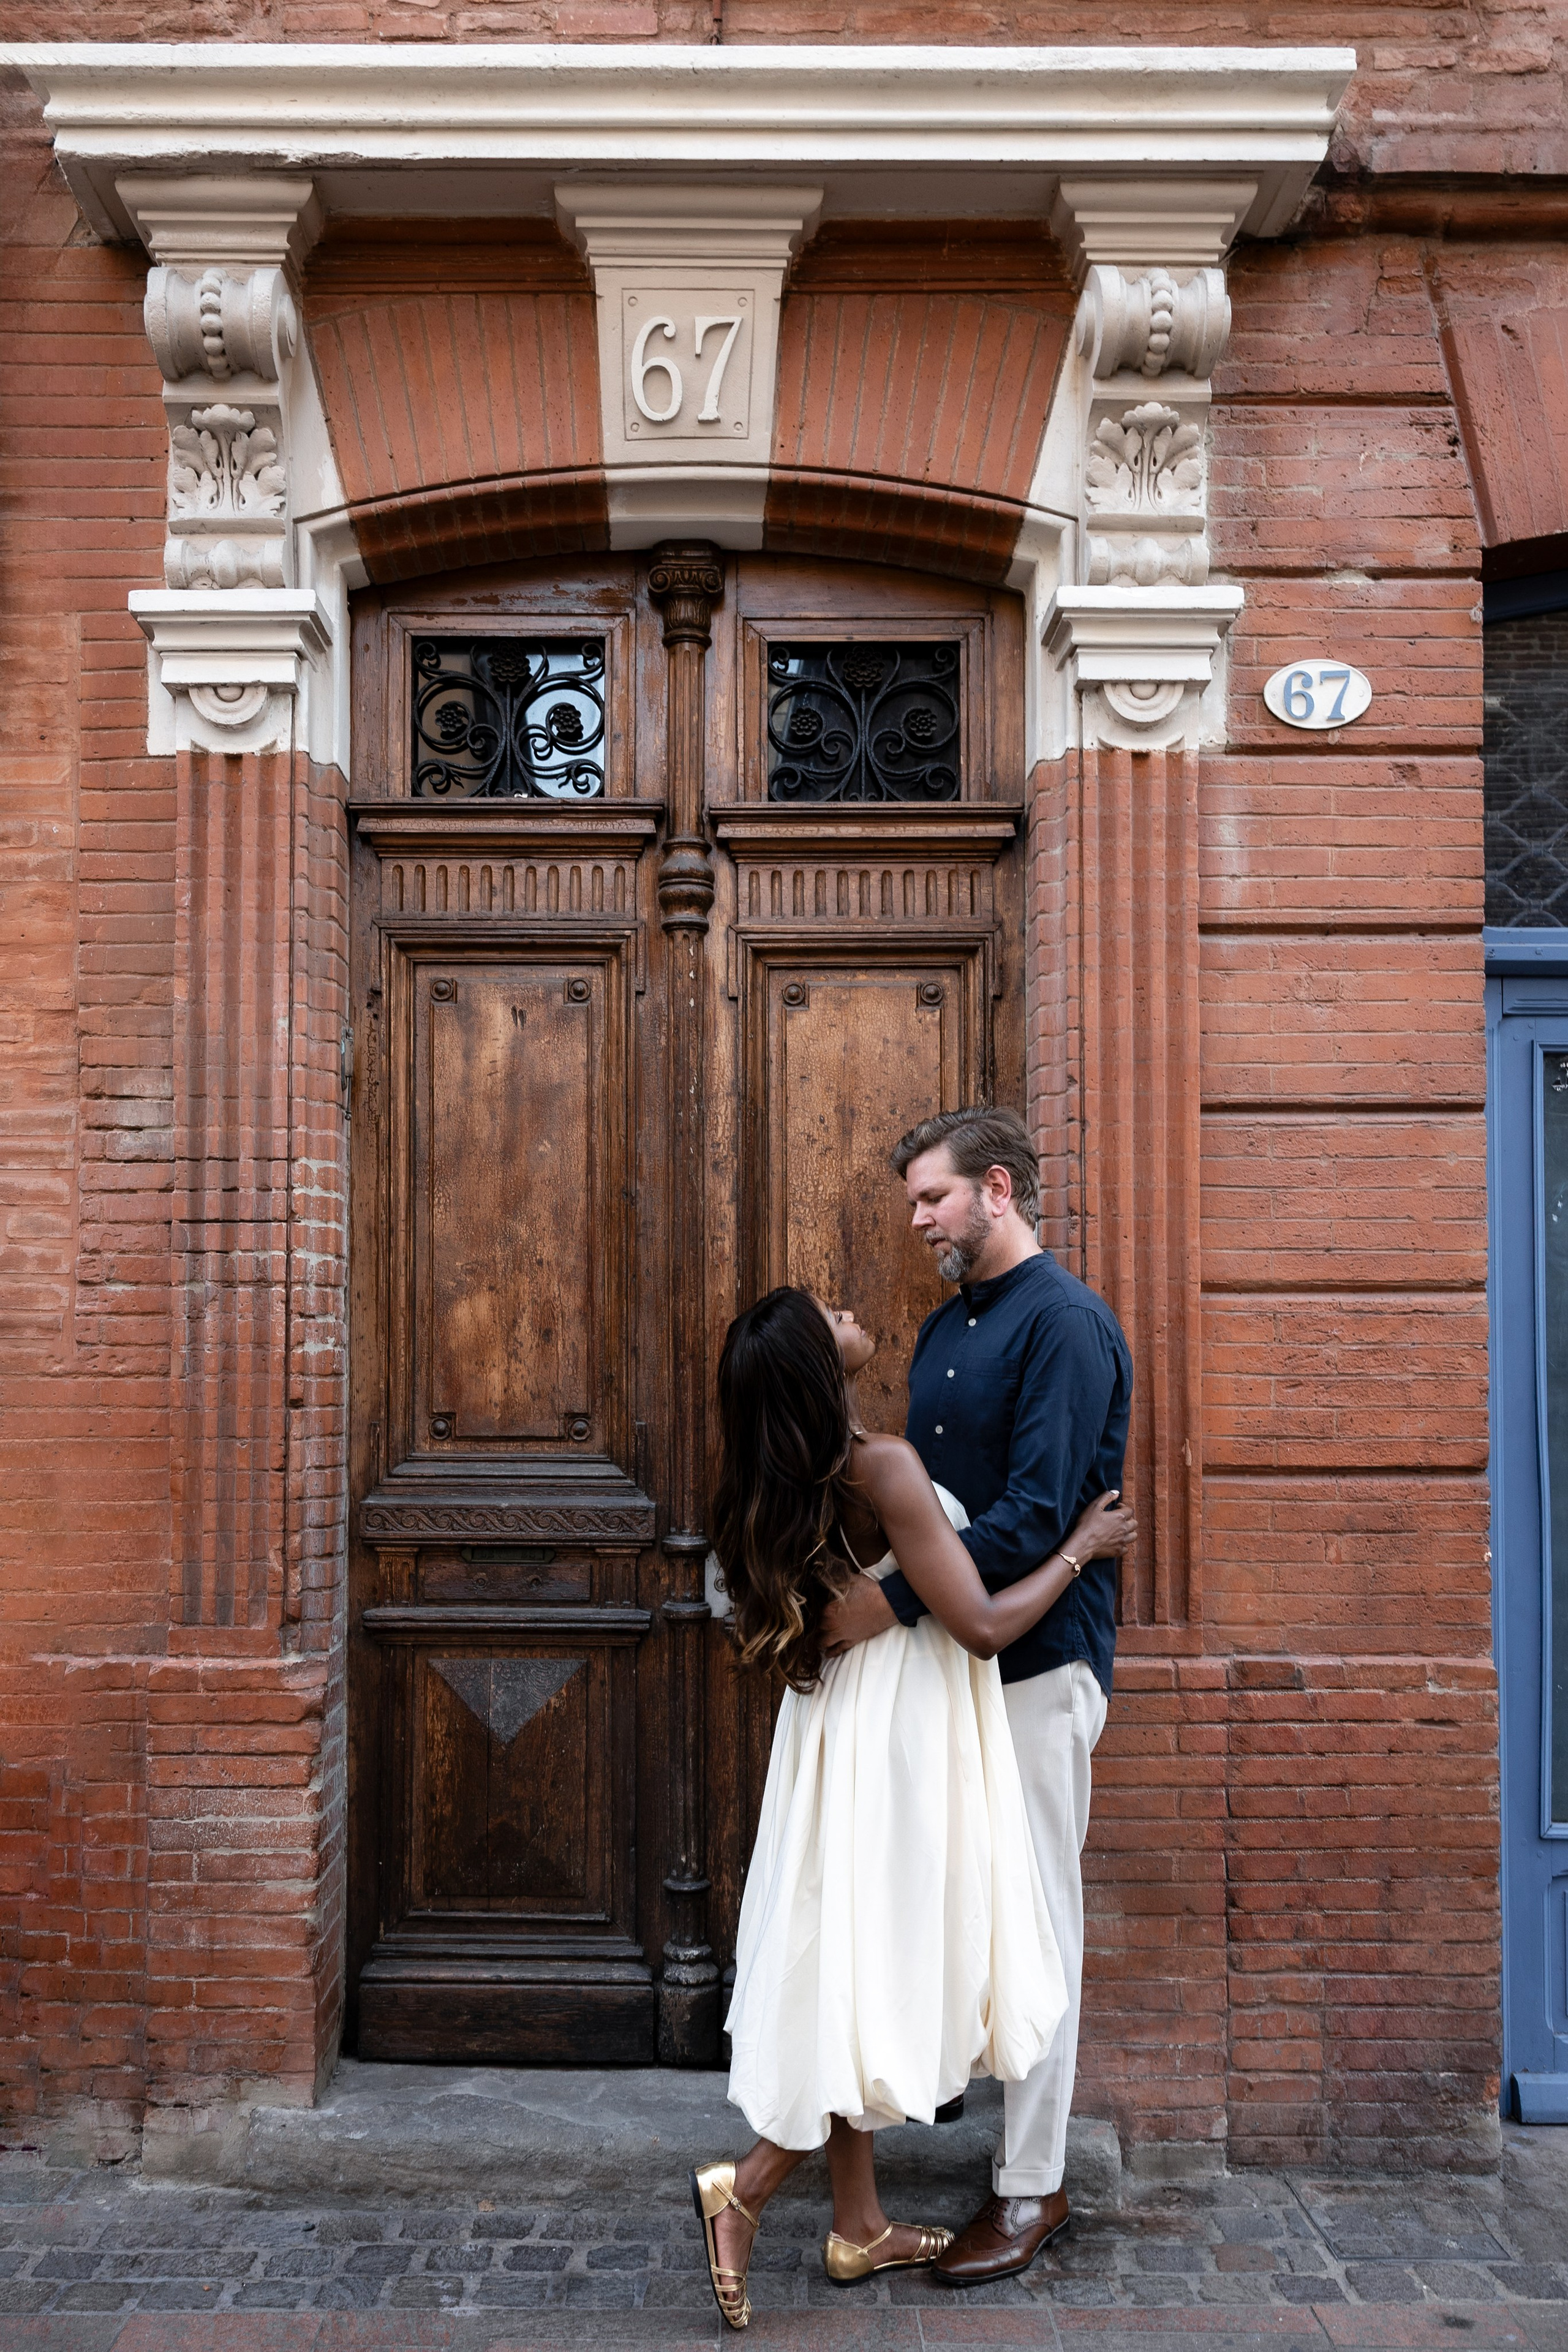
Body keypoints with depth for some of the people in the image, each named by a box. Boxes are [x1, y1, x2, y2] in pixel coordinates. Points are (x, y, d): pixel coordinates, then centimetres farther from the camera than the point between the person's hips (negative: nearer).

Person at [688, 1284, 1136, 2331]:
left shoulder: (785, 1483, 1)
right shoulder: (884, 1466, -23)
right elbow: (982, 1623, -21)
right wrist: (1080, 1547, -8)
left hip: (845, 1732, 8)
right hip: (899, 1735, -8)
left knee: (857, 1974, 14)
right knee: (888, 1976, 3)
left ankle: (859, 2226, 25)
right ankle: (747, 2186, 2)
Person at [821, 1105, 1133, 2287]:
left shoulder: (1066, 1322, -15)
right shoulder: (947, 1325, 13)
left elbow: (1036, 1515, -23)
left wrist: (896, 1601, -26)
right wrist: (859, 1585, 8)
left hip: (1037, 1662, -8)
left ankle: (1031, 2187, 14)